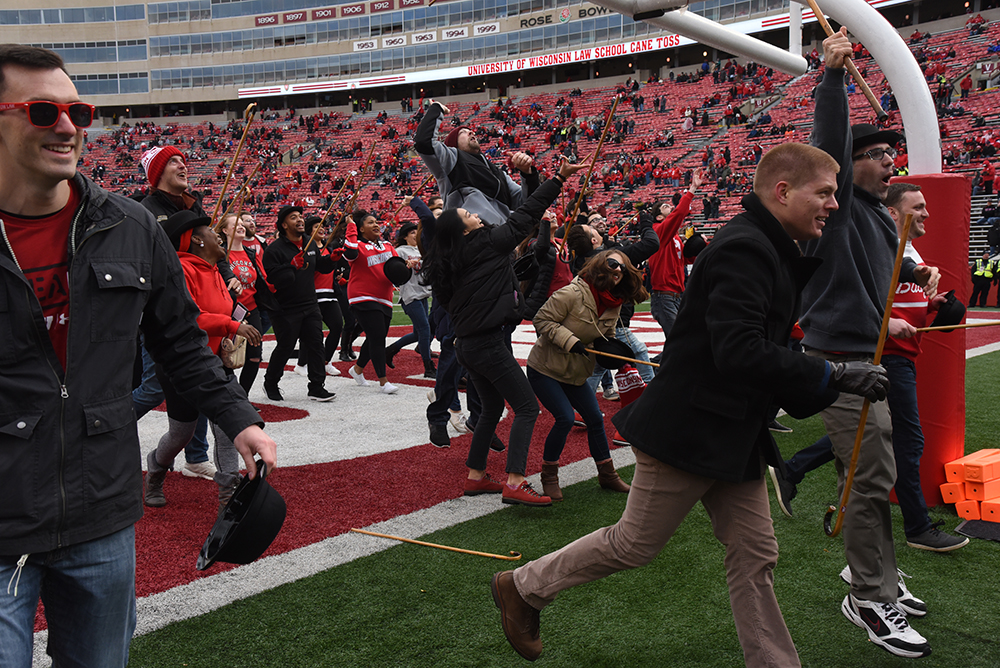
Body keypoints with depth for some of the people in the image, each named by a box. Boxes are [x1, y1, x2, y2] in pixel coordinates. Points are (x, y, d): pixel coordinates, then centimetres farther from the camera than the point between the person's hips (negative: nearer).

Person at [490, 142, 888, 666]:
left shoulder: (770, 250, 13)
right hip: (690, 430, -10)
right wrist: (833, 375, -25)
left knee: (754, 556, 12)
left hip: (734, 435, 10)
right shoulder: (743, 248, -20)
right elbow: (739, 352, -31)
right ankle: (523, 588, 24)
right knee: (635, 545, 5)